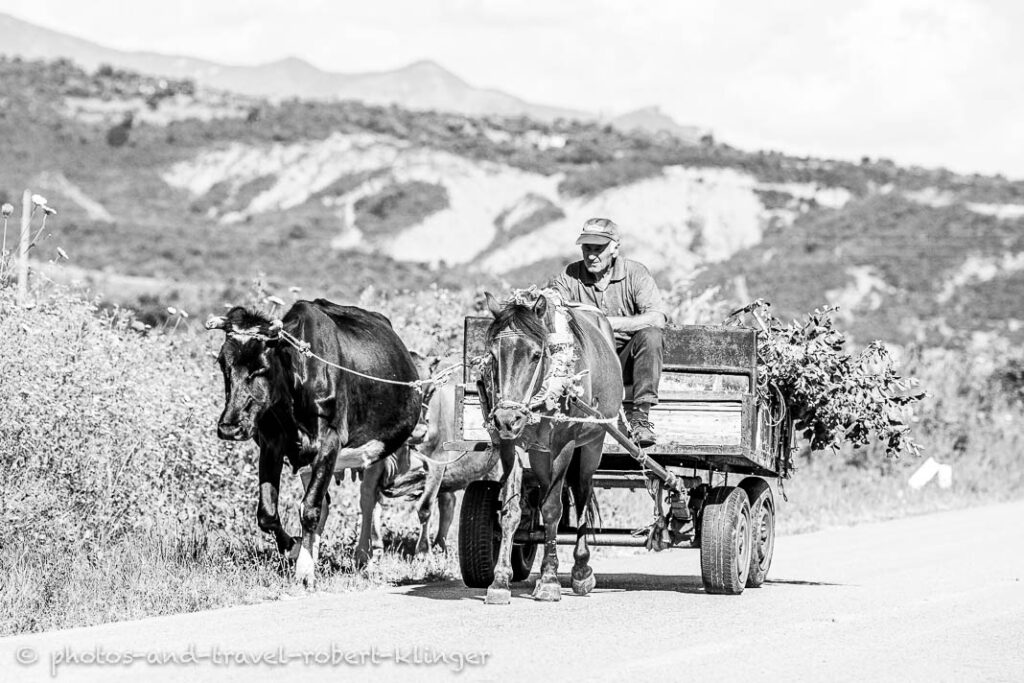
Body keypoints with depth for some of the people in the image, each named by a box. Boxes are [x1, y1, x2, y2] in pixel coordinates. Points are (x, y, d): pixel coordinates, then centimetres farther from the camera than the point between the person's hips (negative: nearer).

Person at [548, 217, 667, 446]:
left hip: (625, 359, -1)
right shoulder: (570, 276, 2)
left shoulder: (635, 273, -4)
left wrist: (610, 323, -25)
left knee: (650, 336, -30)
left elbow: (658, 318, -18)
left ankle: (641, 415, -26)